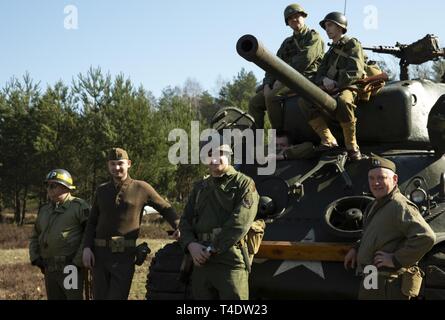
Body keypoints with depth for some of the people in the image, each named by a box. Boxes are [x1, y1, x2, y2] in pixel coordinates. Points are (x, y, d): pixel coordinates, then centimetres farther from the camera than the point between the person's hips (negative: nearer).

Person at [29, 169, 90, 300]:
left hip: (71, 267, -7)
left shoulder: (79, 206, -5)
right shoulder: (44, 210, 16)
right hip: (50, 269, 7)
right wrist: (35, 258, 11)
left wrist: (78, 261, -15)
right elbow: (35, 237, 25)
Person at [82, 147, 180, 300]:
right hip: (100, 254, 4)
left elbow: (165, 208, 10)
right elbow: (92, 222, 15)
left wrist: (178, 227, -7)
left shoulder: (141, 188, 2)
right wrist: (87, 248, 1)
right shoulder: (102, 191, 13)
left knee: (117, 296, -10)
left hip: (125, 255, -4)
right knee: (99, 296, 5)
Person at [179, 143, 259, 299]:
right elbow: (186, 220, 17)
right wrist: (191, 244, -4)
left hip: (231, 261, -6)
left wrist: (213, 248, -14)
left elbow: (239, 223, -12)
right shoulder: (200, 188, 21)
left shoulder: (244, 184, 1)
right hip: (201, 261, 6)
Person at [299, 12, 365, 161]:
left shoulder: (352, 45, 3)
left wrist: (335, 84, -16)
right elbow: (319, 74, 16)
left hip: (347, 88, -7)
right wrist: (324, 80, -8)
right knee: (305, 101, -17)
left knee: (343, 101, -41)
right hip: (329, 89, 7)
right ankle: (328, 140, -21)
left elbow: (355, 72, -10)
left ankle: (352, 146, -29)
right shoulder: (331, 51, 25)